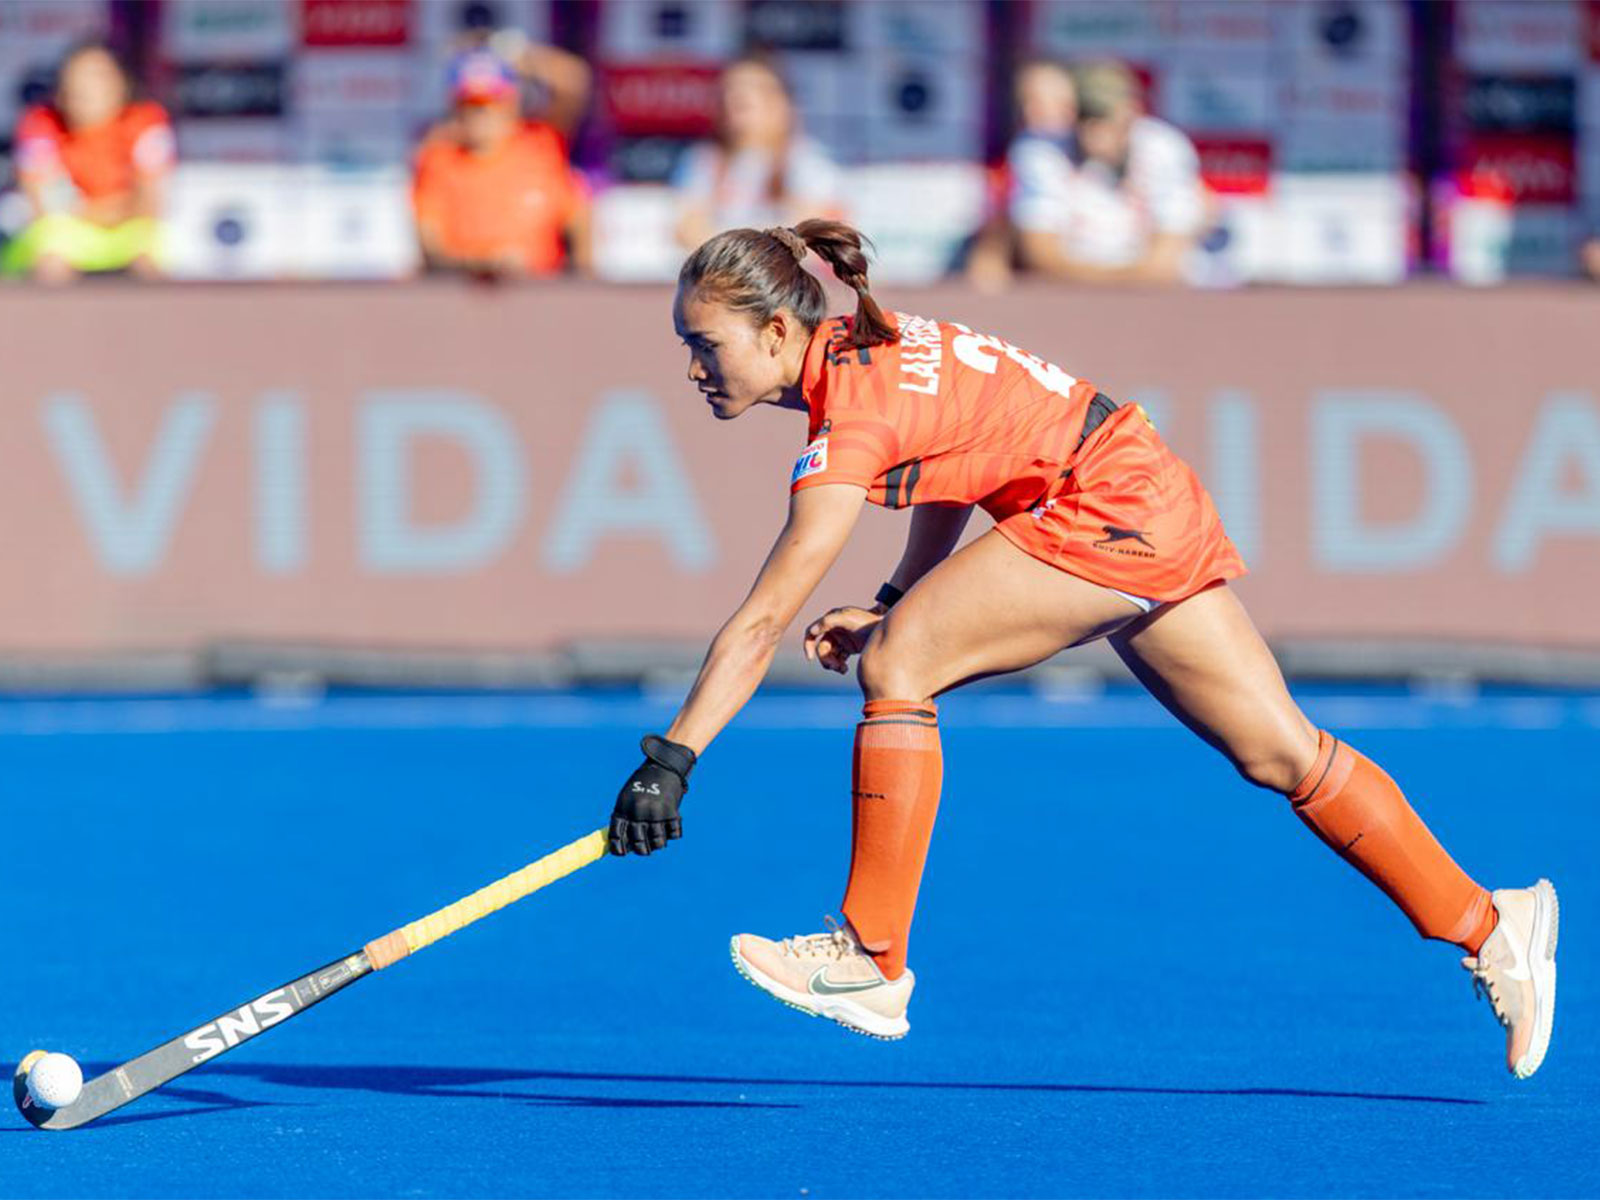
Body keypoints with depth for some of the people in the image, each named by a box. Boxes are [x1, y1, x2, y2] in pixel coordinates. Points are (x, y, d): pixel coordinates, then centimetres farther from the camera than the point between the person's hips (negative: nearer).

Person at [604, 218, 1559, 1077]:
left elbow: (765, 619, -23)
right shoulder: (865, 351, 6)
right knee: (1280, 752, 13)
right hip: (1157, 508, 10)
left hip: (1108, 509, -10)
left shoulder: (854, 414, -20)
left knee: (896, 668, -16)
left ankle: (873, 963, -12)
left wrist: (671, 760, -24)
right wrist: (893, 610, 8)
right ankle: (1489, 927, 18)